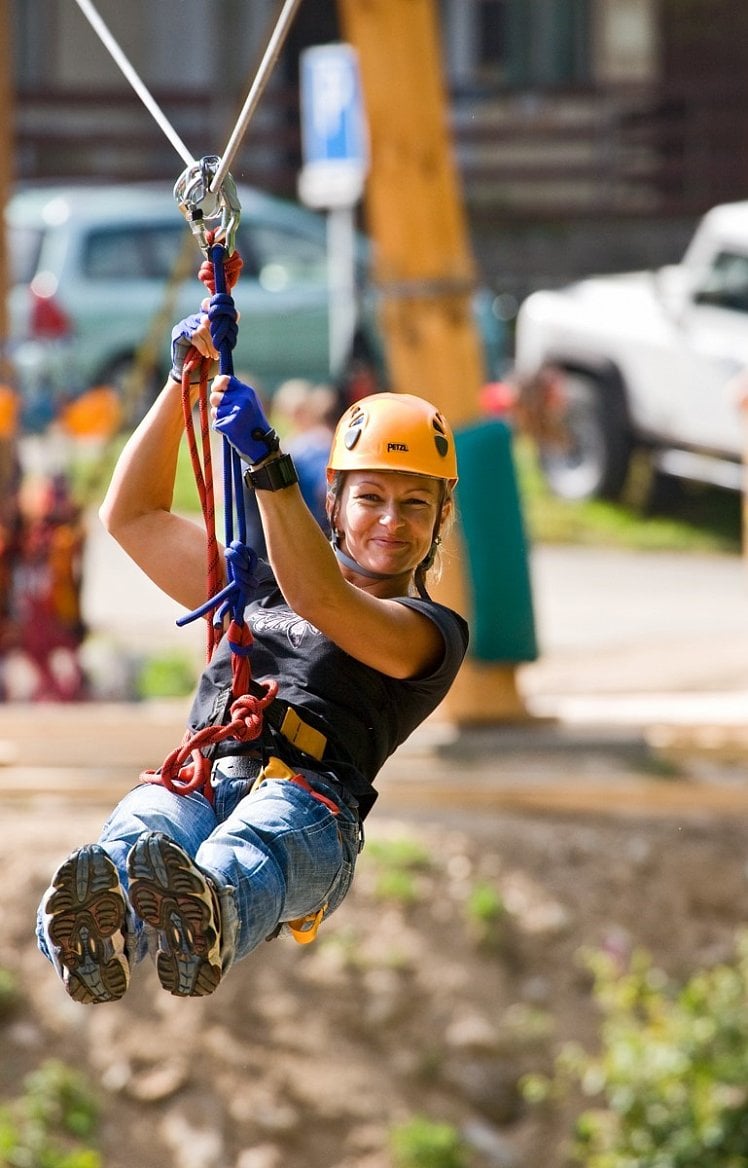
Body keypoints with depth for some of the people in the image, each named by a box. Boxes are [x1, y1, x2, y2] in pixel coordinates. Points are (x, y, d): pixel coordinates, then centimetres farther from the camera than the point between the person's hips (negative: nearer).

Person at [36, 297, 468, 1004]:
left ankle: (208, 923, -78)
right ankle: (93, 938, -71)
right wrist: (184, 382, 28)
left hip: (307, 795, -4)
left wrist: (266, 463, -10)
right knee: (137, 834, -38)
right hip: (196, 782, 4)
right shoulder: (260, 583, 39)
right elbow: (131, 517, 36)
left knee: (257, 842, -44)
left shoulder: (432, 631, 21)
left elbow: (323, 601, 0)